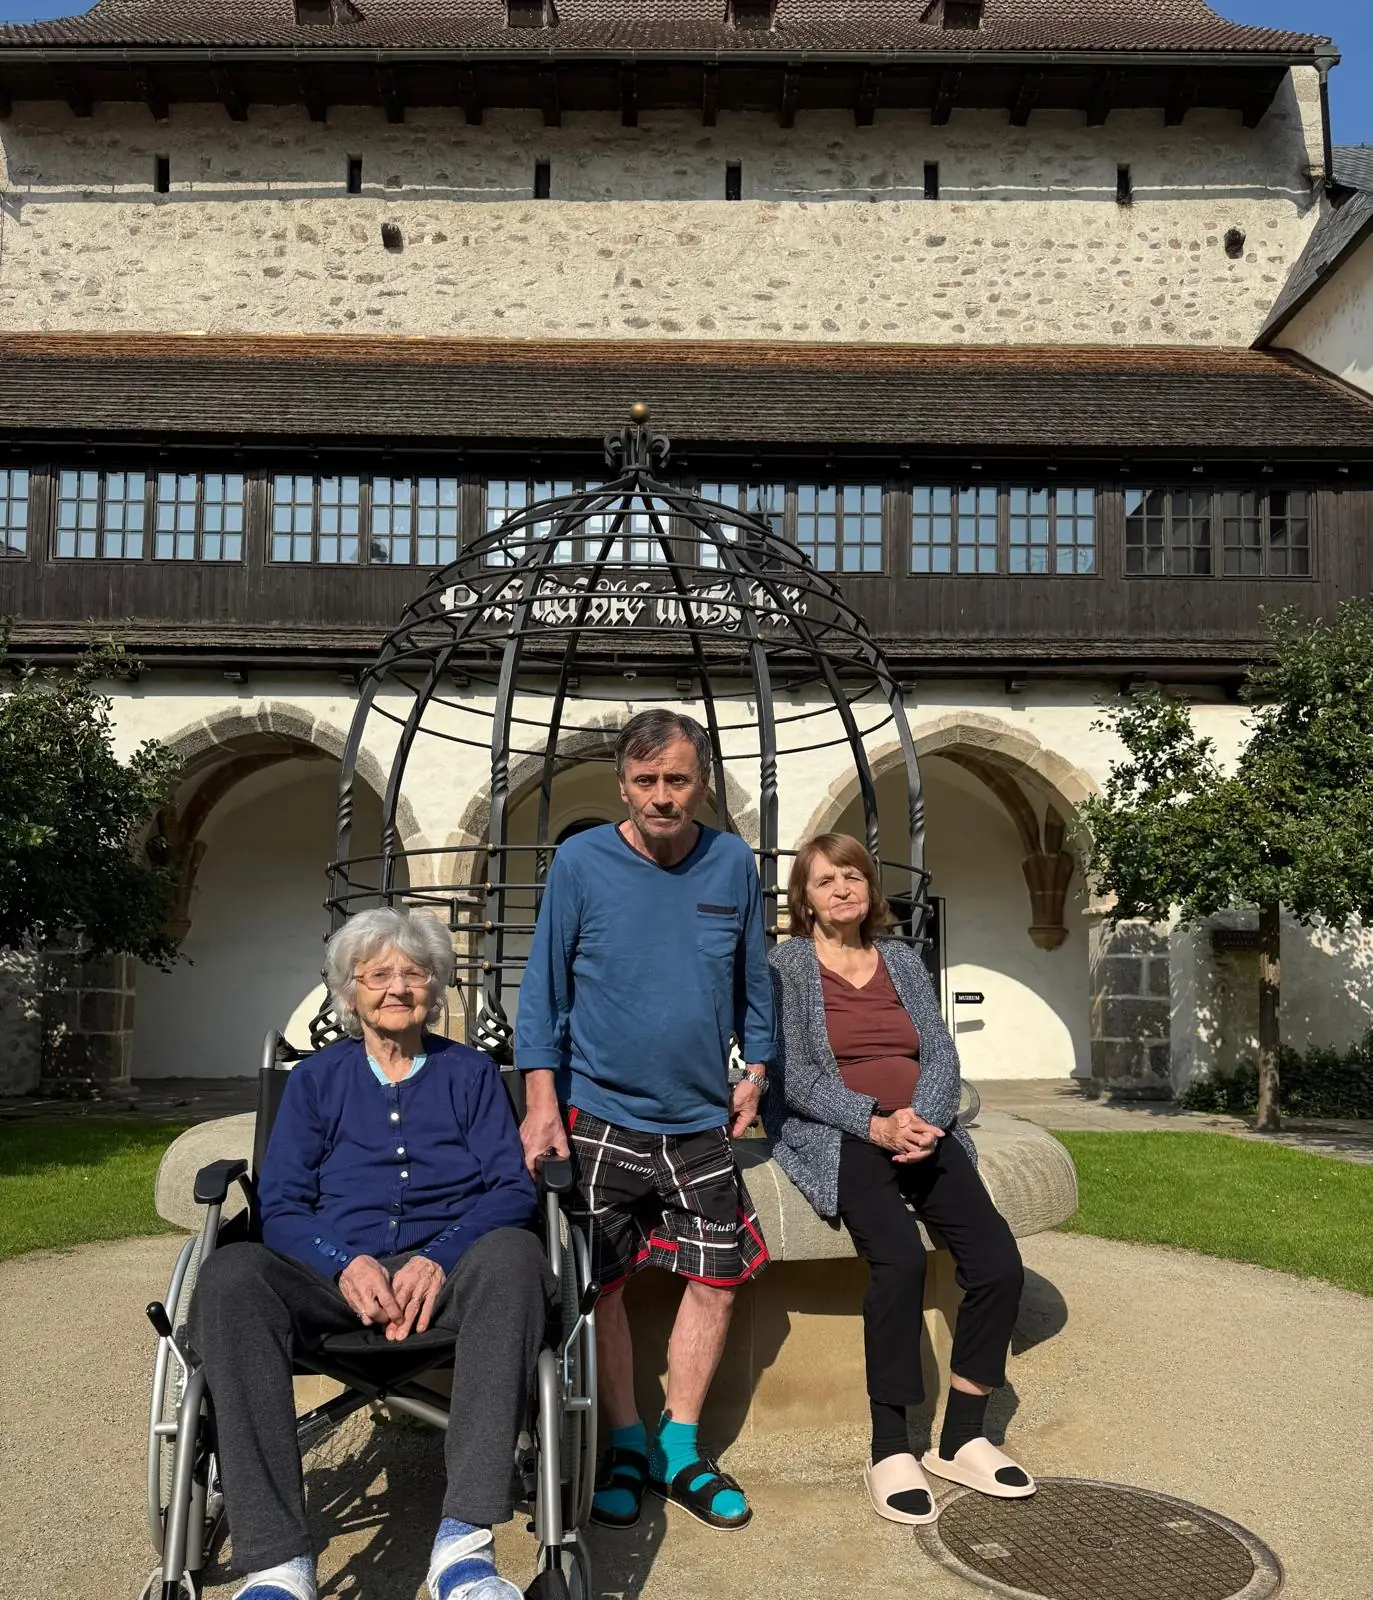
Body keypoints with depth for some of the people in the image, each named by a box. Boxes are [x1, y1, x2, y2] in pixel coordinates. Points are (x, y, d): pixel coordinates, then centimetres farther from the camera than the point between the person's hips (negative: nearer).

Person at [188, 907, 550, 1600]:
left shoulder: (470, 1072, 16)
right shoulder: (315, 1080, 18)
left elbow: (512, 1187, 5)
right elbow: (281, 1205, 9)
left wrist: (440, 1259, -14)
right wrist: (346, 1263, -12)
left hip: (447, 1274, -1)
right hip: (335, 1275, 1)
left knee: (513, 1255, -35)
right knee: (230, 1274, -30)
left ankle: (464, 1543, -40)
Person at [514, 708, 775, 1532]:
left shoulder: (734, 863, 0)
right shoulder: (580, 862, -7)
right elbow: (544, 986, -3)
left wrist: (755, 1071, 9)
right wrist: (542, 1100, -9)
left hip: (701, 1123, 2)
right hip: (599, 1118, -2)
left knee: (717, 1278, 4)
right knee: (602, 1284, 5)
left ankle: (680, 1448, 23)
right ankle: (627, 1444, 26)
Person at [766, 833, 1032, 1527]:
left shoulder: (902, 961, 18)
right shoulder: (786, 964, 3)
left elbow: (941, 1053, 9)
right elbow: (796, 1075, -6)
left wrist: (922, 1119, -12)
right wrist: (877, 1124, -18)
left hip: (921, 1129, 5)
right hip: (834, 1136, -4)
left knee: (998, 1262, -17)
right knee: (901, 1258, -30)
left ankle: (962, 1439, 0)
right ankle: (889, 1451, -15)